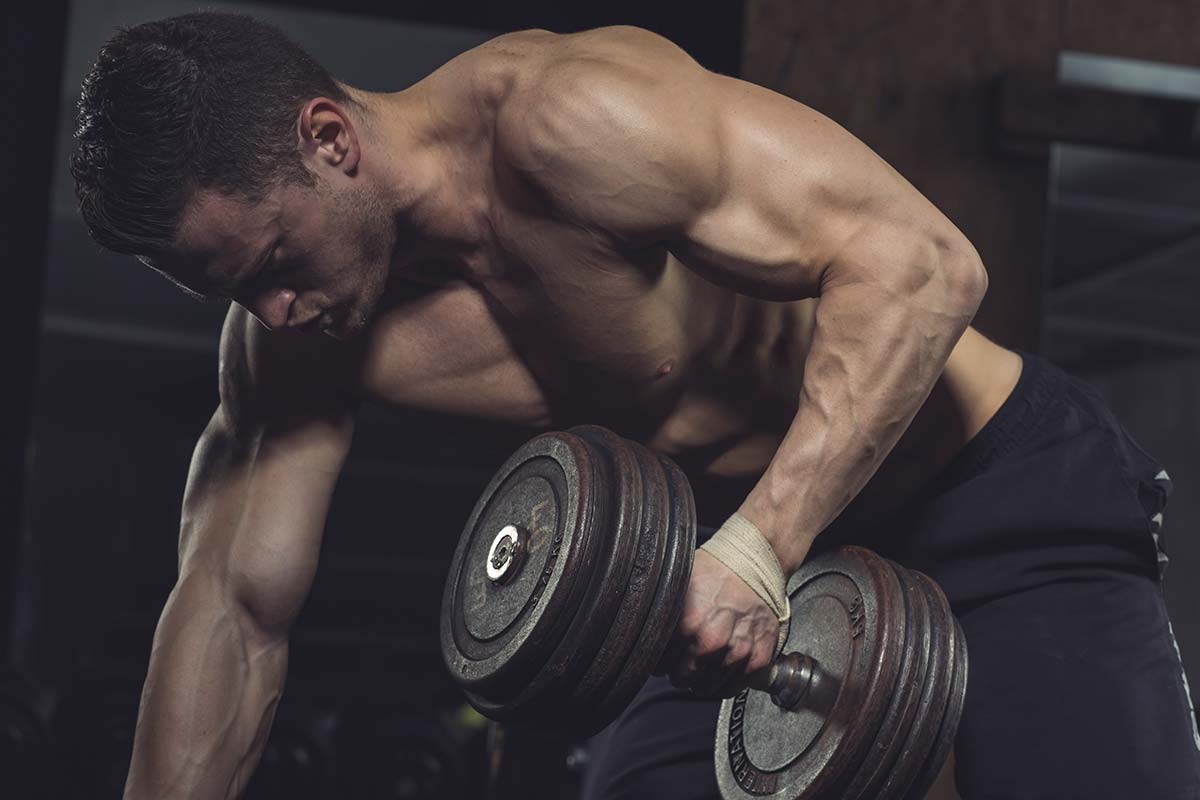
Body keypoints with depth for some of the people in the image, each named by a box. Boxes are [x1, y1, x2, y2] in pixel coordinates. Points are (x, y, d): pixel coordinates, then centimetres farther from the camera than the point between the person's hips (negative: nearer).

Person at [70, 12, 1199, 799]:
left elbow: (918, 264, -32)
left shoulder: (564, 118, -29)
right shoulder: (289, 338, -7)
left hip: (1006, 504, -7)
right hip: (764, 559, 7)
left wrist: (759, 548, -40)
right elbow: (231, 608, -1)